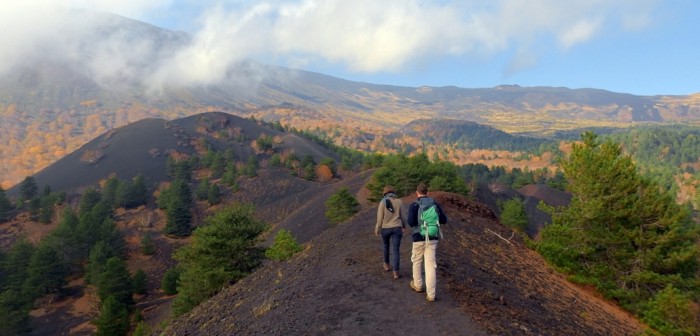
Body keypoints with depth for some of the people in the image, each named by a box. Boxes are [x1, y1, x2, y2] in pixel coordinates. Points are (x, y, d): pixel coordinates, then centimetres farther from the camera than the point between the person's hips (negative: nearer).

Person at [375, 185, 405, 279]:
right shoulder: (399, 201, -4)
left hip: (385, 228, 0)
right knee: (395, 250, 3)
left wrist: (377, 230, 3)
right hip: (397, 228, 1)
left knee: (386, 245, 26)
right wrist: (404, 225, 23)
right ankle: (396, 272, -3)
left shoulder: (383, 202, -11)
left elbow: (380, 218, -10)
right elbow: (402, 216, 4)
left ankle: (387, 265, 39)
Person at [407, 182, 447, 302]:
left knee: (417, 261, 21)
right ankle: (431, 294, -4)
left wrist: (408, 220, 6)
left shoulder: (413, 205, -9)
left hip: (419, 239, -3)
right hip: (432, 239, 3)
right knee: (430, 265, 1)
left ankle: (418, 285, 38)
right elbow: (444, 220, 5)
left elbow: (411, 223, -18)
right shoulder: (435, 204, 4)